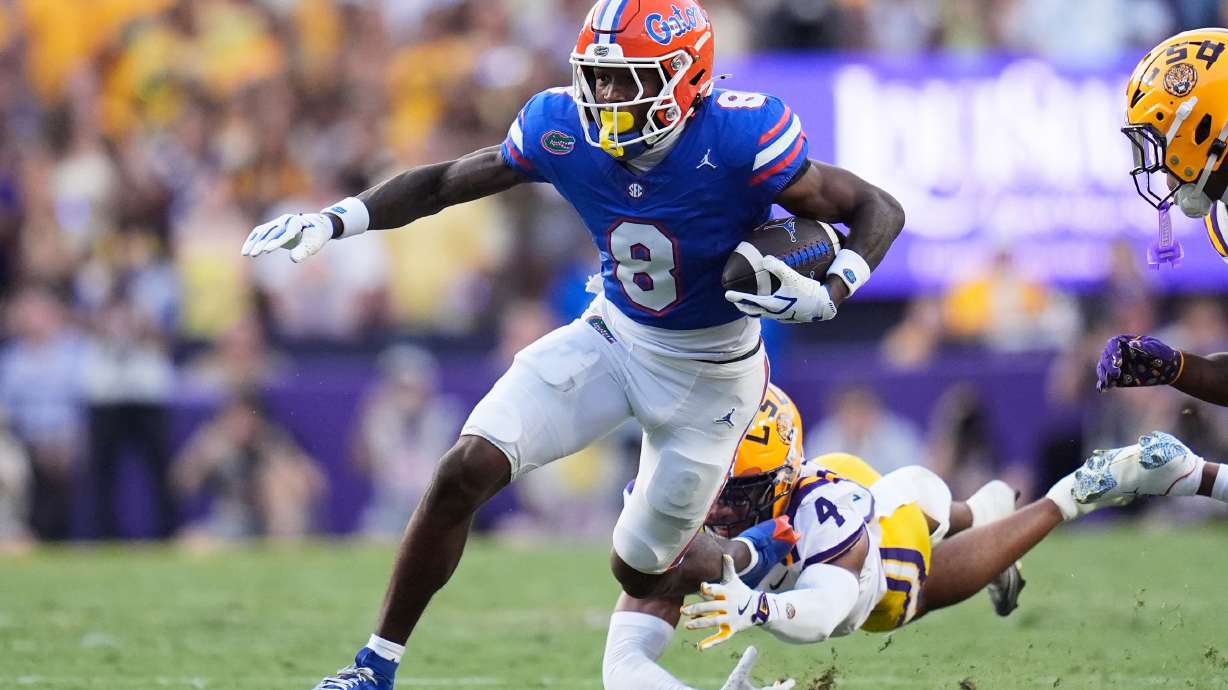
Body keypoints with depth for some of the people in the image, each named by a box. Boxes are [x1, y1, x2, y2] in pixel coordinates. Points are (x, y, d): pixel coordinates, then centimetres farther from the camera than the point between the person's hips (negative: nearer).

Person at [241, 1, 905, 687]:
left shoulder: (738, 137, -30)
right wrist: (331, 221, -14)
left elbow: (879, 210, -22)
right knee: (465, 470, -14)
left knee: (641, 569, 8)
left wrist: (826, 295, -39)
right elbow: (443, 184, -3)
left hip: (707, 374, -3)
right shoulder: (563, 128, -17)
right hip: (611, 338, 3)